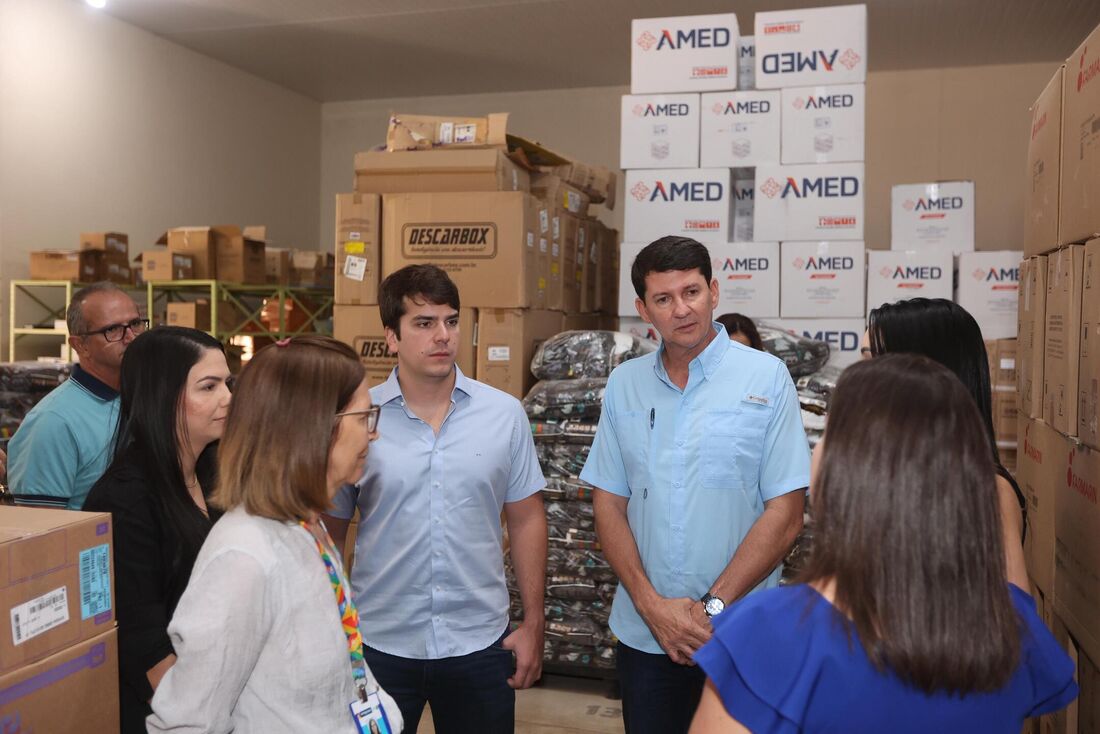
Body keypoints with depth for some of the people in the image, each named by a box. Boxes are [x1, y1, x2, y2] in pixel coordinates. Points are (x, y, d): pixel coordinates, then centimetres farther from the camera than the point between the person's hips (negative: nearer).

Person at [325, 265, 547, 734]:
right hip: (379, 644, 0)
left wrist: (533, 623, 3)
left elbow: (525, 520, 3)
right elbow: (329, 532, 1)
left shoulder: (505, 414, -3)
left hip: (480, 642, 1)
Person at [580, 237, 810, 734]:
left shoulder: (766, 378, -7)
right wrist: (651, 605, -8)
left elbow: (785, 513, -9)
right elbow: (609, 504, 3)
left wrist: (714, 607, -13)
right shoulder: (623, 384, 3)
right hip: (643, 633, 3)